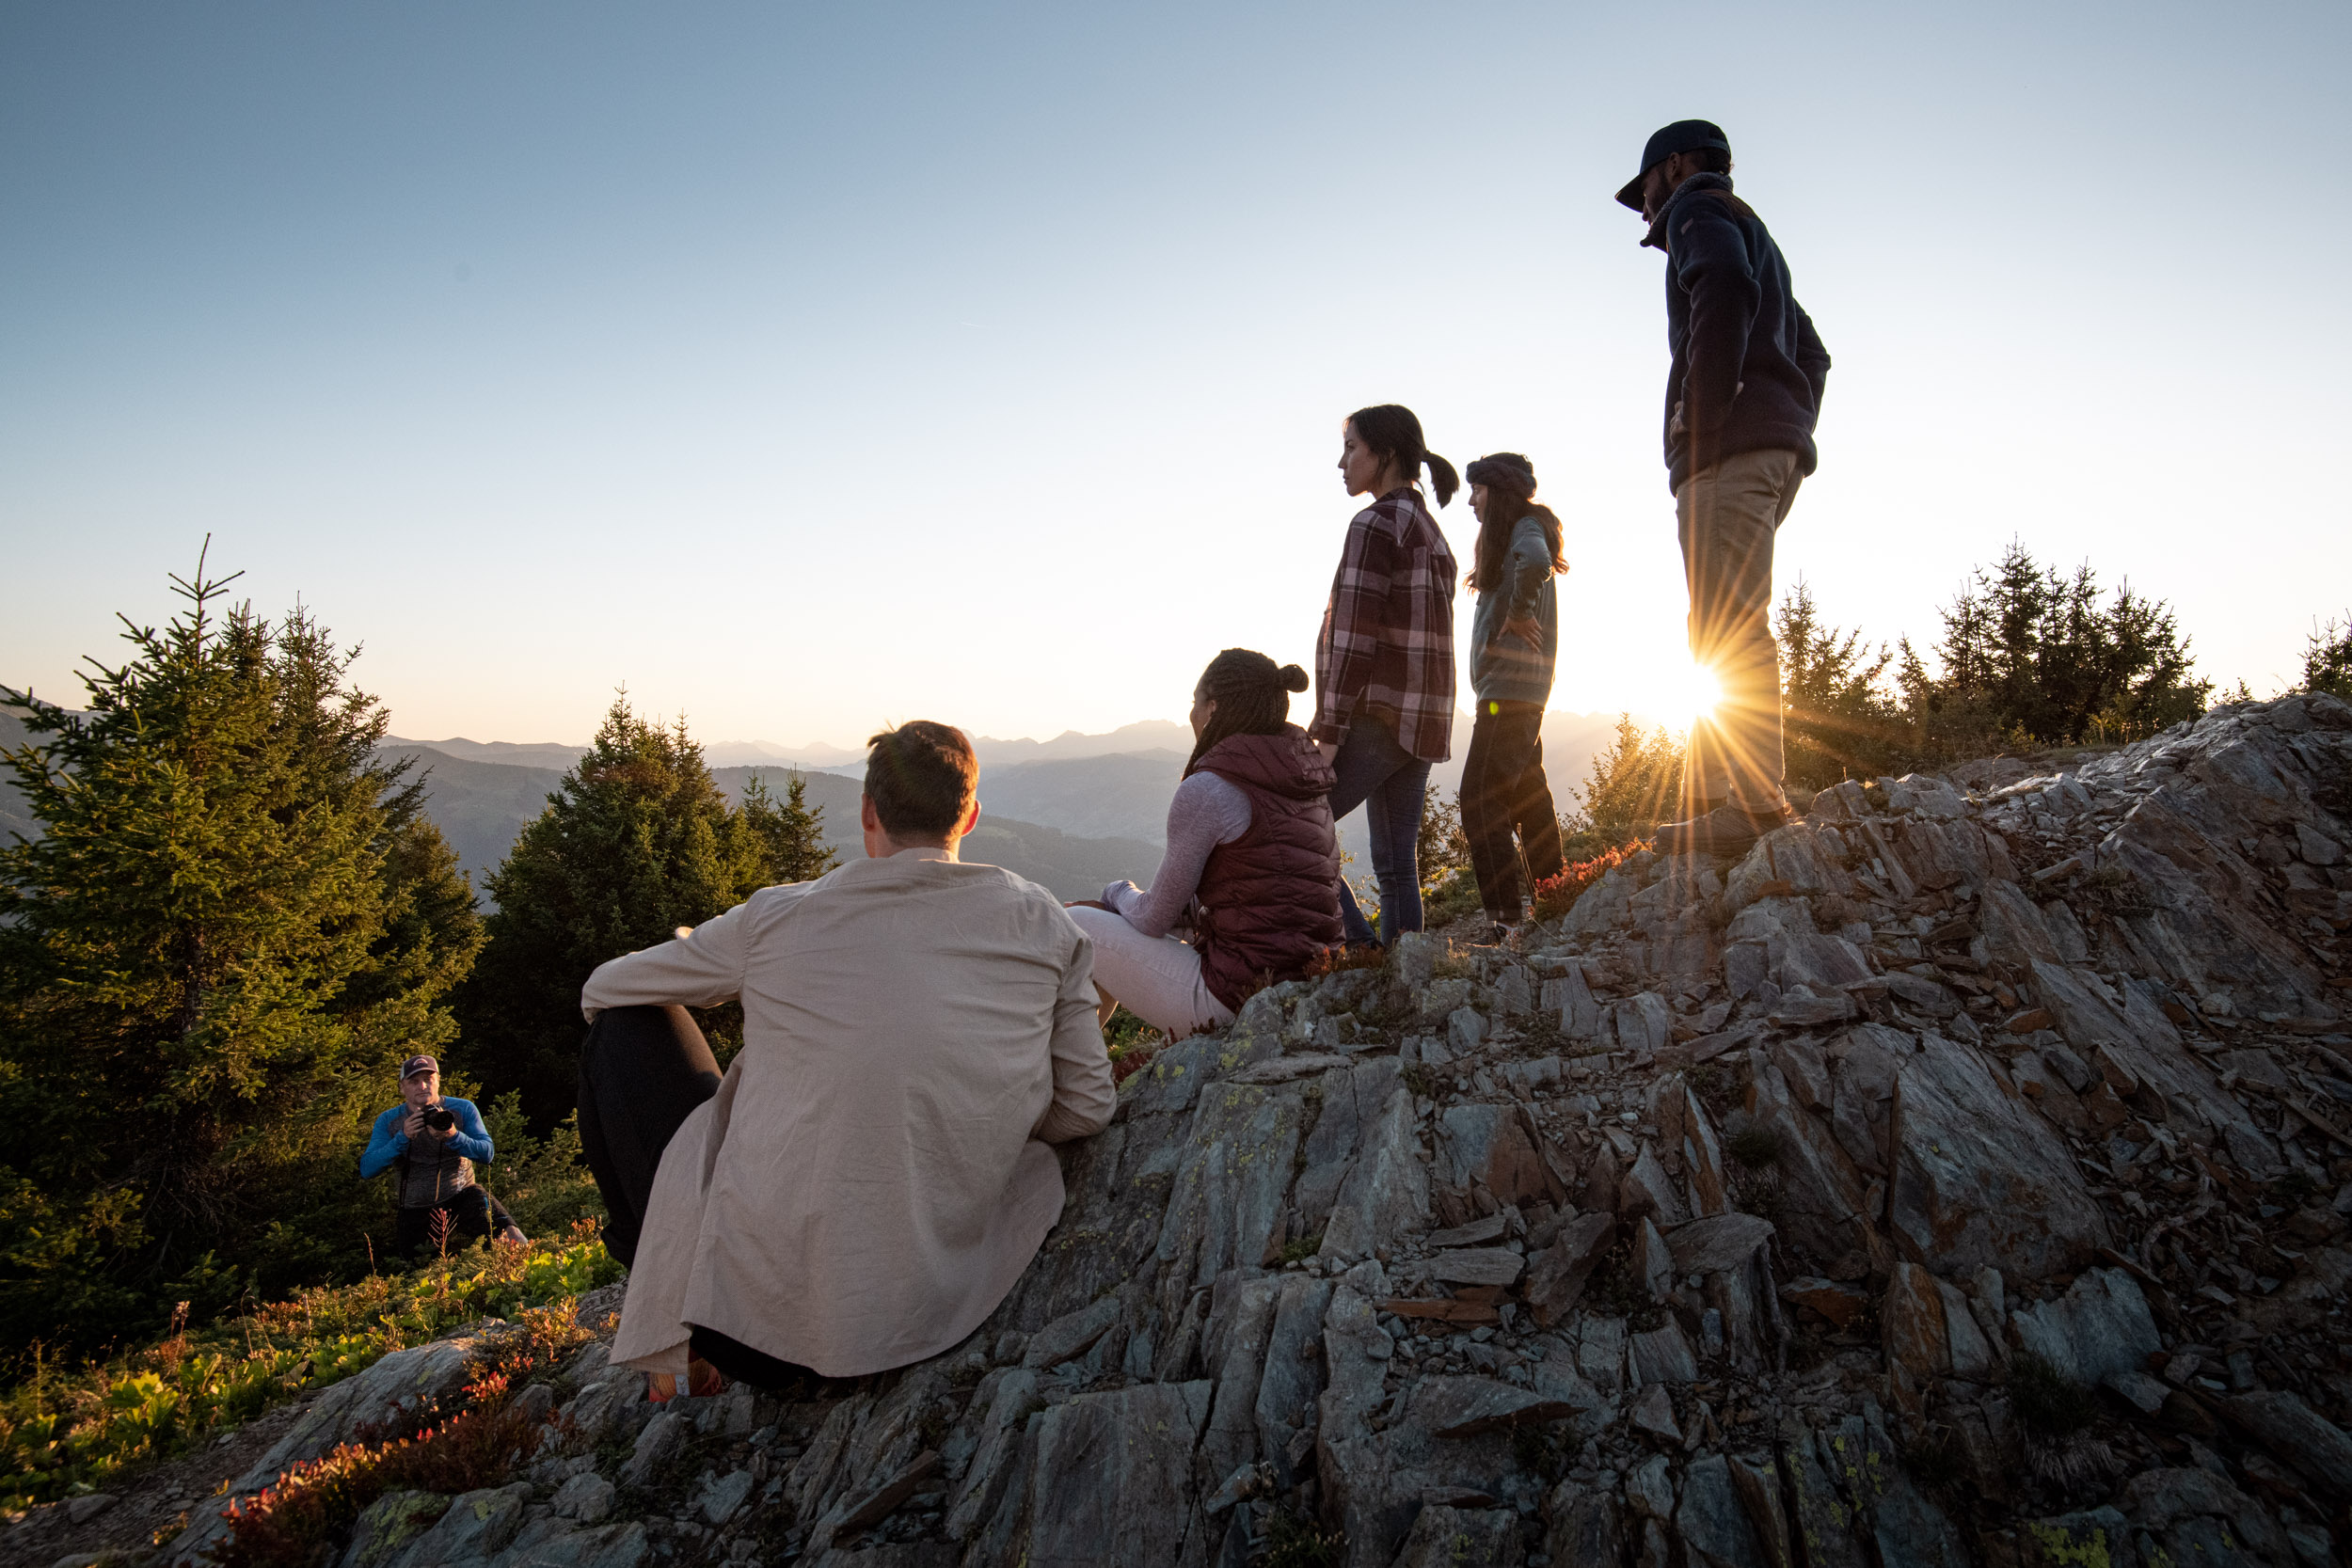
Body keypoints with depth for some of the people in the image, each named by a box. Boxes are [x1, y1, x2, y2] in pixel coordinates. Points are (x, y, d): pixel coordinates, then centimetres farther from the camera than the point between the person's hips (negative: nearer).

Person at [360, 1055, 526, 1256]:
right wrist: (403, 1137, -25)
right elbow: (366, 1171, -11)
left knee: (507, 1232, -25)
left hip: (461, 1196, -2)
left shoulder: (463, 1109, -4)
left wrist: (453, 1136, -30)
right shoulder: (388, 1121, -1)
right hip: (415, 1212, 2)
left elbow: (487, 1154, -12)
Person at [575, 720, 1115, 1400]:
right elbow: (1086, 1110, 4)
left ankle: (679, 1346, 18)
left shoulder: (777, 917, -5)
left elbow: (601, 990, 11)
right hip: (935, 1312, 2)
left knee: (621, 1026, 15)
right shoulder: (1042, 923, -2)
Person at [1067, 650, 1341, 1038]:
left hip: (1233, 1001, -9)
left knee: (1073, 924, 9)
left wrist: (1120, 893, 15)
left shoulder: (1207, 790, -17)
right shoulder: (1306, 780, 7)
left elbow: (1155, 919, -8)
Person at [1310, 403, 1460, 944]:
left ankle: (1360, 946, -8)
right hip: (1425, 721, 9)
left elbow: (1353, 636, -15)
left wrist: (1328, 732, -16)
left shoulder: (1375, 523, -8)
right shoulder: (1431, 530, 20)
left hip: (1379, 714, -9)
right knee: (1398, 864, 9)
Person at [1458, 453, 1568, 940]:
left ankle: (1504, 915, -16)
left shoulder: (1525, 527, -7)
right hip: (1517, 691, 10)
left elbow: (1536, 563, -29)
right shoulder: (1513, 535, 24)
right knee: (1528, 796, 12)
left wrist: (1518, 612, -17)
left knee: (1480, 797, -14)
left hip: (1509, 688, -10)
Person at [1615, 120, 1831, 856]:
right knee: (1722, 630, 7)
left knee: (1730, 628, -16)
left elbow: (1725, 287, -18)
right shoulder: (1754, 238, 35)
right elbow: (1811, 353, 34)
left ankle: (1754, 797, -21)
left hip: (1730, 445, -10)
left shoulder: (1699, 207, 6)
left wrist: (1700, 412, -19)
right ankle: (1710, 794, 5)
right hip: (1776, 446, 10)